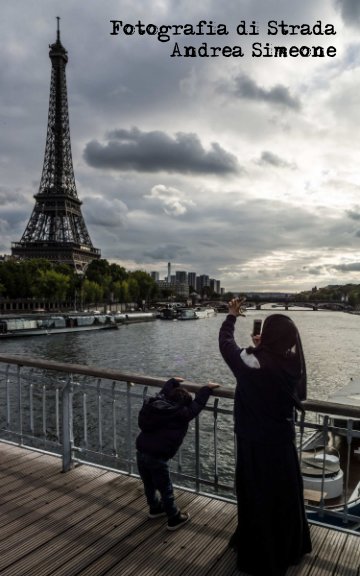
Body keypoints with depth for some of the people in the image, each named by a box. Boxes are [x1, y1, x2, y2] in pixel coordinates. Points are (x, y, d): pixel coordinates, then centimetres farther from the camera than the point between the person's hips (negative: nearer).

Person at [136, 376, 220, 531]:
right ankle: (174, 519, 27)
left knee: (149, 485, 27)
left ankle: (155, 508, 49)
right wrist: (207, 389, 7)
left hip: (141, 452, 7)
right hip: (157, 457, -7)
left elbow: (163, 392, 27)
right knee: (166, 490, 11)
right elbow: (196, 405, -5)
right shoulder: (180, 414, -12)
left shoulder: (156, 404, 7)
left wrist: (172, 382, 44)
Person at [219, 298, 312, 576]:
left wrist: (232, 316, 5)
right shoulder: (292, 363, -12)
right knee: (285, 496, 23)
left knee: (257, 499, 15)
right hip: (284, 442, 5)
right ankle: (290, 549, 45)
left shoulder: (255, 362, -26)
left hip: (257, 446, -5)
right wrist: (262, 348, 9)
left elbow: (226, 345, -9)